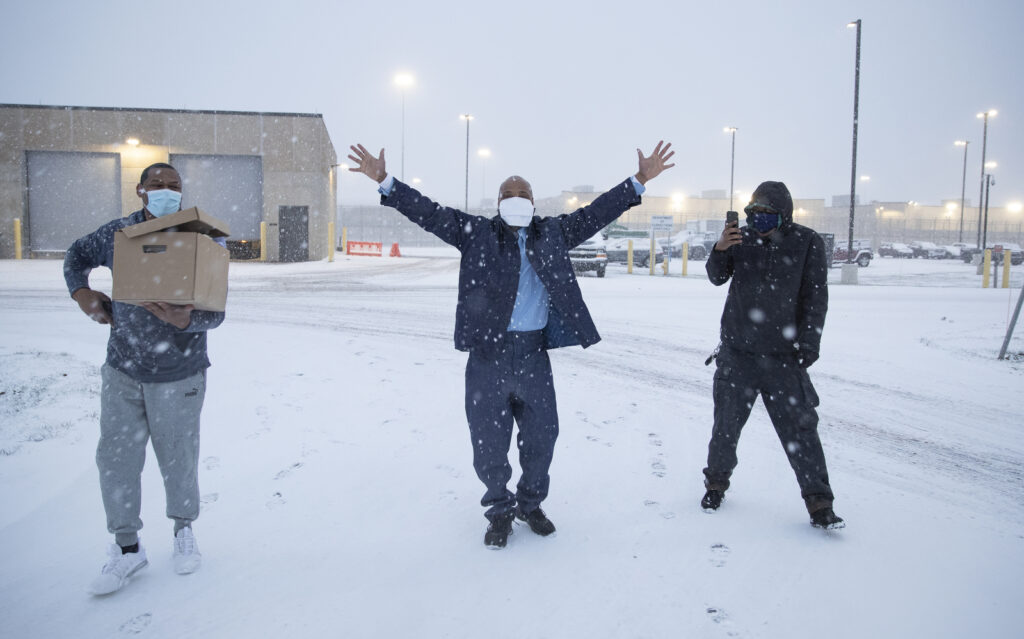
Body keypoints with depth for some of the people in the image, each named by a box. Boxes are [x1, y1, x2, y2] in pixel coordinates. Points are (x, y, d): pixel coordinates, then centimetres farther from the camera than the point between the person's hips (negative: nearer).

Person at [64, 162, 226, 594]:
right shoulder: (117, 234, 0)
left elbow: (215, 312, -13)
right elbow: (77, 255, 22)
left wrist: (184, 319, -34)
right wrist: (81, 291, 3)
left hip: (178, 375, -3)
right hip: (121, 371, 3)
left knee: (178, 458, 9)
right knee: (115, 458, 6)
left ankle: (184, 531, 34)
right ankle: (127, 548, 22)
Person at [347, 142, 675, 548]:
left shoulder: (553, 233, 10)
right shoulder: (476, 233, 3)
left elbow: (595, 212, 8)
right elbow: (430, 213, -3)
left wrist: (640, 180, 3)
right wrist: (384, 181, -12)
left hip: (534, 354, 2)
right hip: (488, 353, -2)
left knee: (541, 437, 13)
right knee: (489, 441, 7)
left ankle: (530, 503, 36)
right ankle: (500, 511, 28)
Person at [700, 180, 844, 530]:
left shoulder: (807, 243, -4)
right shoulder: (742, 238, 2)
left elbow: (815, 297, -3)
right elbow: (717, 278, -2)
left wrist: (808, 343, -9)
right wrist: (720, 250, -22)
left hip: (783, 356, -2)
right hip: (737, 351, 2)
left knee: (799, 428, -2)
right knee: (727, 422, 10)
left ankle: (819, 503, 7)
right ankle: (716, 481, 30)